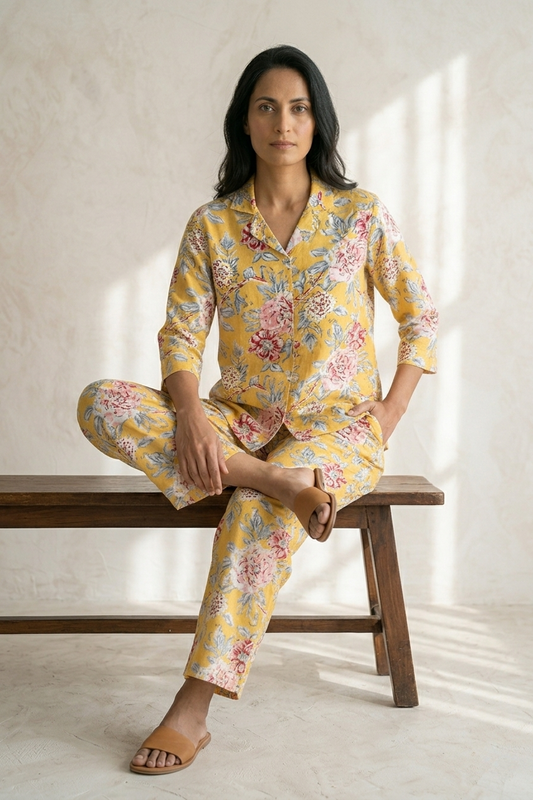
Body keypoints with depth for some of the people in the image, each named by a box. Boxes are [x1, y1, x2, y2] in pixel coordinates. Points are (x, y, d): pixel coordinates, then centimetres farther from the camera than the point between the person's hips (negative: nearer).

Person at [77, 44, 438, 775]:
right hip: (241, 420, 3)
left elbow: (421, 316, 7)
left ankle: (194, 708, -27)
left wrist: (390, 417, -3)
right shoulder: (211, 226, 4)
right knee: (103, 405, -22)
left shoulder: (361, 215, 0)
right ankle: (277, 480, -30)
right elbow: (181, 334, -1)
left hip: (338, 424, -2)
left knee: (259, 513, -36)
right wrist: (189, 414, -22)